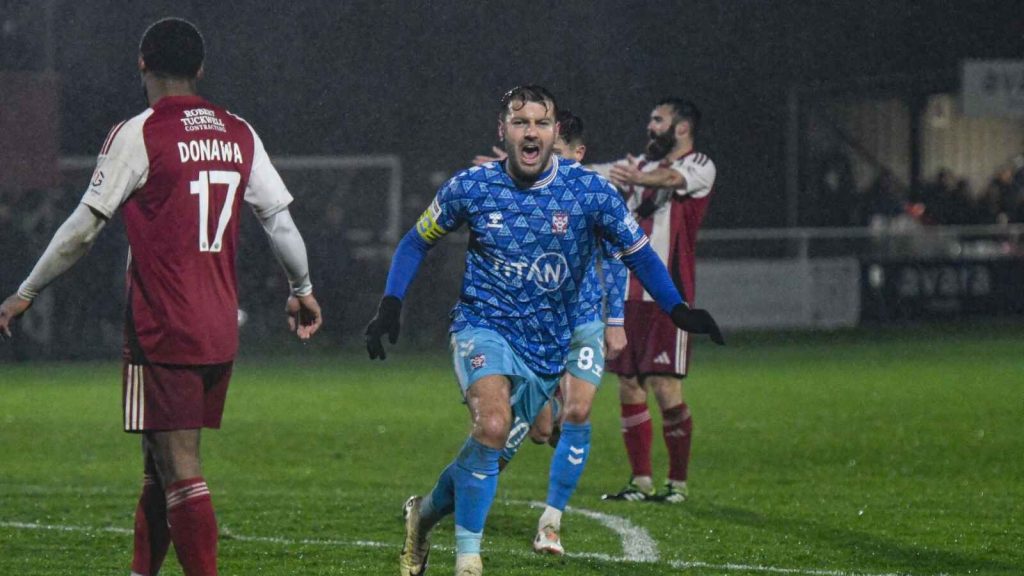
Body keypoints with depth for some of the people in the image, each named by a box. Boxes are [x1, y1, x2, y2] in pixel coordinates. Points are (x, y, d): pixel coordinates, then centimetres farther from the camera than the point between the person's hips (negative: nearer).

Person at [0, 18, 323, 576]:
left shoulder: (137, 134, -9)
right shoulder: (238, 134, 7)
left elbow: (85, 226, -8)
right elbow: (279, 217, 12)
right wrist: (302, 290, 28)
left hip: (161, 331, -6)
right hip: (221, 330, 6)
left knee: (179, 469, -7)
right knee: (161, 463, 17)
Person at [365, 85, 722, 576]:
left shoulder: (588, 190, -8)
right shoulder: (472, 187, -7)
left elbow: (636, 250, 5)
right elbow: (417, 242, 9)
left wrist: (678, 310, -6)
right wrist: (390, 307, -2)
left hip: (547, 347, 3)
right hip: (484, 327, -3)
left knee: (489, 445, 7)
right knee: (492, 425, -28)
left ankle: (426, 512, 38)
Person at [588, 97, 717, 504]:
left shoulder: (700, 167, -5)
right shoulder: (642, 165, 18)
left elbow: (672, 177, -27)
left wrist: (638, 177, -48)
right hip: (629, 294, 7)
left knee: (666, 389, -9)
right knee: (629, 389, 6)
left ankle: (678, 482, 0)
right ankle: (641, 482, 13)